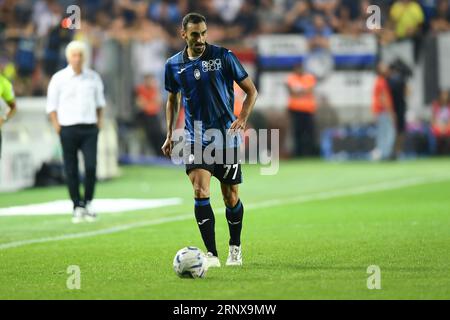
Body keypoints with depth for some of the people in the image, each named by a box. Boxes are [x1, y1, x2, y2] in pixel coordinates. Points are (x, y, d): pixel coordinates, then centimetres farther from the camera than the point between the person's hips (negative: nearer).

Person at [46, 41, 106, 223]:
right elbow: (51, 105, 4)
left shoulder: (93, 77, 7)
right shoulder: (59, 78, 0)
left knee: (91, 166, -9)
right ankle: (77, 206, 8)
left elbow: (99, 101, 19)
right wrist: (57, 127, -4)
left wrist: (99, 121, 10)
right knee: (71, 169, 0)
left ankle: (88, 202, 6)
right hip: (68, 128, -1)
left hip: (89, 128, 2)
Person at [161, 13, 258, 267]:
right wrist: (170, 135, 13)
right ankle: (212, 254, -15)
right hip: (195, 138, 1)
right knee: (200, 192, -17)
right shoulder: (174, 65, 2)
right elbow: (173, 99, 19)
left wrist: (243, 118, -17)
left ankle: (235, 248, 29)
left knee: (231, 198, 6)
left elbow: (251, 90, -1)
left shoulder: (224, 57, -6)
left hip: (226, 136, -1)